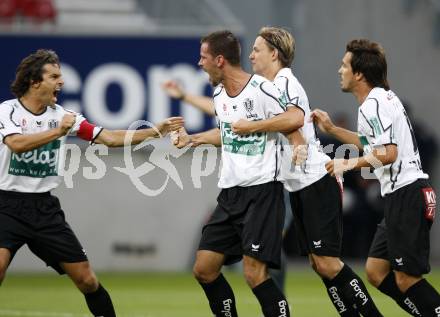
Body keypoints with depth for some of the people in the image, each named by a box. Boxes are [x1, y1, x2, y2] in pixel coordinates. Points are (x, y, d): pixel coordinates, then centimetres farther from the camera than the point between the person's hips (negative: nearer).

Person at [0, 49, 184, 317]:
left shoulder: (62, 115, 7)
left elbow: (110, 138, 9)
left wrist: (156, 131, 3)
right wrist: (58, 131, -28)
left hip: (45, 207, 5)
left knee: (87, 281, 2)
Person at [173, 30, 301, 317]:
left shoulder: (261, 89, -14)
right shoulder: (219, 93, 11)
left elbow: (293, 121, -14)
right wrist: (191, 139, 33)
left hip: (262, 190, -8)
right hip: (230, 193, 8)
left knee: (254, 273, -17)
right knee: (204, 269, 5)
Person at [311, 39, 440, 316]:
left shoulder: (372, 105, -14)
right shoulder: (385, 97, 18)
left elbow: (388, 153, -24)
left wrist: (349, 164, -14)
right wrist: (332, 129, 32)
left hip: (406, 196, -10)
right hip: (401, 196, 10)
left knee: (406, 279, -9)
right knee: (376, 272, 10)